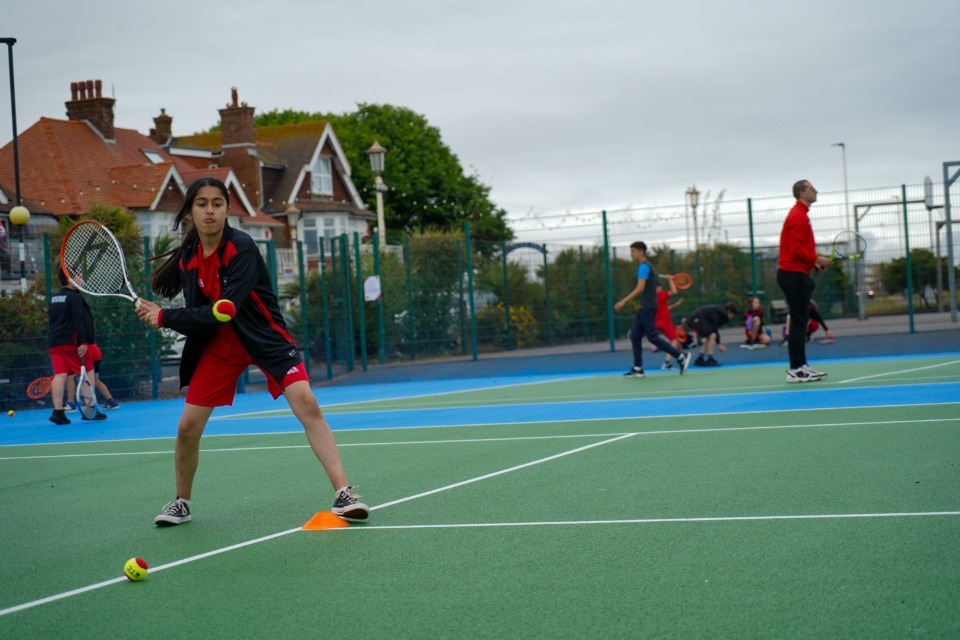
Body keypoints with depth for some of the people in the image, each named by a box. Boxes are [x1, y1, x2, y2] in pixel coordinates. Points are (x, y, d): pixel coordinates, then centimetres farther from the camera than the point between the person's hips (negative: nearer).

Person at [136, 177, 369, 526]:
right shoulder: (186, 258, -3)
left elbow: (224, 311, -26)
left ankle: (344, 494, -21)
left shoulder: (241, 248, -21)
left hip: (265, 337, -5)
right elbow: (199, 317, -1)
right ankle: (181, 503, 26)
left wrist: (164, 317, -20)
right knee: (187, 427, 2)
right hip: (218, 343, 5)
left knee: (307, 404, -23)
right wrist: (156, 314, -20)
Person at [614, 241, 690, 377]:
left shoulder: (644, 266, -13)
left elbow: (640, 288, -25)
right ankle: (637, 369, 4)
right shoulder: (645, 266, 18)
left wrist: (623, 301, -29)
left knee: (653, 337, -8)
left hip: (648, 308, -10)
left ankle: (681, 356, -3)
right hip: (644, 308, 10)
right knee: (635, 336, 5)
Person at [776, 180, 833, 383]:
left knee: (800, 321, 12)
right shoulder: (798, 216, -14)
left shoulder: (800, 215, 19)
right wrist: (817, 259, -14)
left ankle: (801, 365, 16)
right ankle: (795, 370, -8)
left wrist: (813, 263, 11)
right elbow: (796, 250, -21)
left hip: (797, 274, 10)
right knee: (798, 322, -9)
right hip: (794, 274, -10)